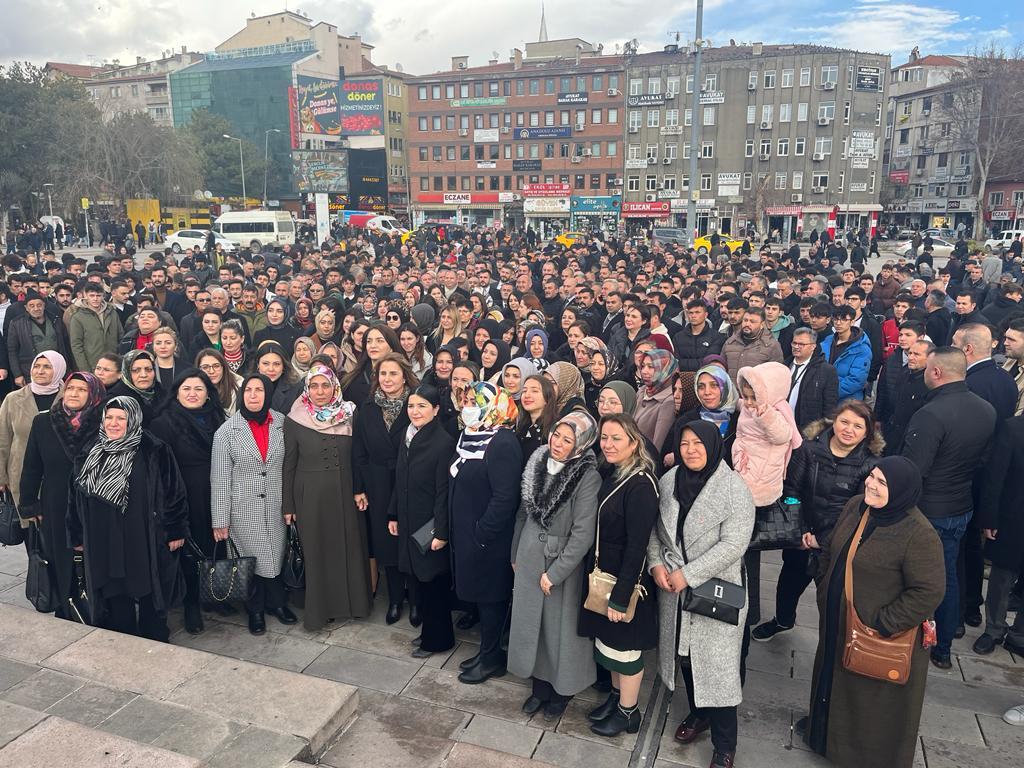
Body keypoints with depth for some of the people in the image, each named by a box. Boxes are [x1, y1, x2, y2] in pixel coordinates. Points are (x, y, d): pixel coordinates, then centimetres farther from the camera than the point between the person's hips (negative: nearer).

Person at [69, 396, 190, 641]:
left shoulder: (154, 452, -9)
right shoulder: (91, 455, 6)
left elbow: (175, 492, -7)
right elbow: (77, 498, 12)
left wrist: (176, 531, -7)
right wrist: (77, 536, 13)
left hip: (147, 541, -4)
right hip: (105, 544, 4)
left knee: (150, 597, 7)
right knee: (115, 599, 10)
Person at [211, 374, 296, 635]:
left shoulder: (282, 424, -3)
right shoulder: (227, 431, -7)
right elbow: (220, 479, -5)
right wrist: (220, 520, -6)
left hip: (276, 507, 2)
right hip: (243, 510, -1)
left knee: (276, 557, 9)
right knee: (253, 559, 8)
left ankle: (276, 602, 34)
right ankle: (256, 609, 31)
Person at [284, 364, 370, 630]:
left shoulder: (350, 416, 0)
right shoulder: (294, 421, -4)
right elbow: (288, 465, 0)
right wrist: (288, 505, 0)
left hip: (346, 494, 2)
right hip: (311, 496, -1)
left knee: (350, 546, 9)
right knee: (316, 550, 6)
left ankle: (353, 601, 27)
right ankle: (319, 609, 22)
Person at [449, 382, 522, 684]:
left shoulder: (502, 443, -21)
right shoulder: (471, 437, 8)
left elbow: (504, 498, -25)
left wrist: (481, 533, -20)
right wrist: (456, 530, 13)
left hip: (487, 538, -9)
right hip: (466, 532, 9)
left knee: (489, 595, 6)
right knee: (479, 592, 18)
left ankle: (492, 658, 22)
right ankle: (487, 651, 33)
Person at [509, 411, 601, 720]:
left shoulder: (588, 477, -19)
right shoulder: (537, 463, -2)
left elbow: (583, 534, -19)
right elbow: (524, 512, 8)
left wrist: (555, 573, -17)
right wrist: (516, 554, 12)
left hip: (563, 562, -5)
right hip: (530, 558, 5)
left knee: (561, 625, 10)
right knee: (531, 621, 16)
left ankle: (563, 690, 33)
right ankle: (540, 685, 36)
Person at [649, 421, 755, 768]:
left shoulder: (734, 488, -15)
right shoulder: (668, 481, 1)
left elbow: (733, 544, -20)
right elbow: (655, 528, 10)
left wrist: (688, 575, -21)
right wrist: (656, 563, -6)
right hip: (673, 588, 5)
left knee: (717, 665, 2)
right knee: (684, 654, 19)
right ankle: (697, 713, 44)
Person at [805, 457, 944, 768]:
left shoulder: (919, 535, -26)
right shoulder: (855, 506, -4)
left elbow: (928, 592, -24)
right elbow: (830, 550, 11)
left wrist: (883, 624, -22)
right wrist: (824, 588, 9)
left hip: (881, 640, -7)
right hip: (837, 624, 7)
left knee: (874, 701, 13)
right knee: (832, 679, 26)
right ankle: (827, 729, 51)